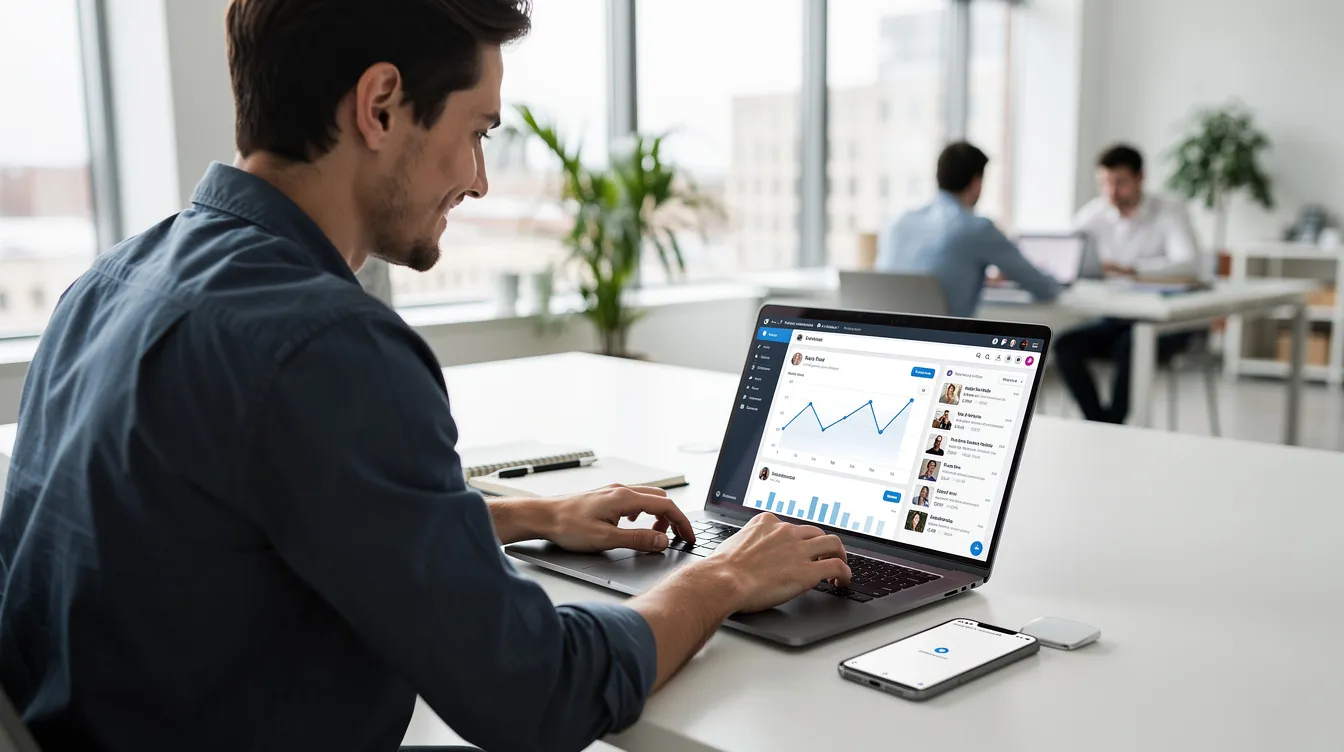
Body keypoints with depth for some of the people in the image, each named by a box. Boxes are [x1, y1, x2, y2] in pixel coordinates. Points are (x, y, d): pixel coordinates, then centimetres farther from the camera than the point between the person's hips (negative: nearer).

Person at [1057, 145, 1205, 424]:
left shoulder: (1170, 212, -9)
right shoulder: (1094, 213, 3)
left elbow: (1190, 265, -24)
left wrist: (1132, 270, -40)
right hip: (1116, 317, 5)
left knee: (1128, 348, -34)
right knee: (1065, 345, -21)